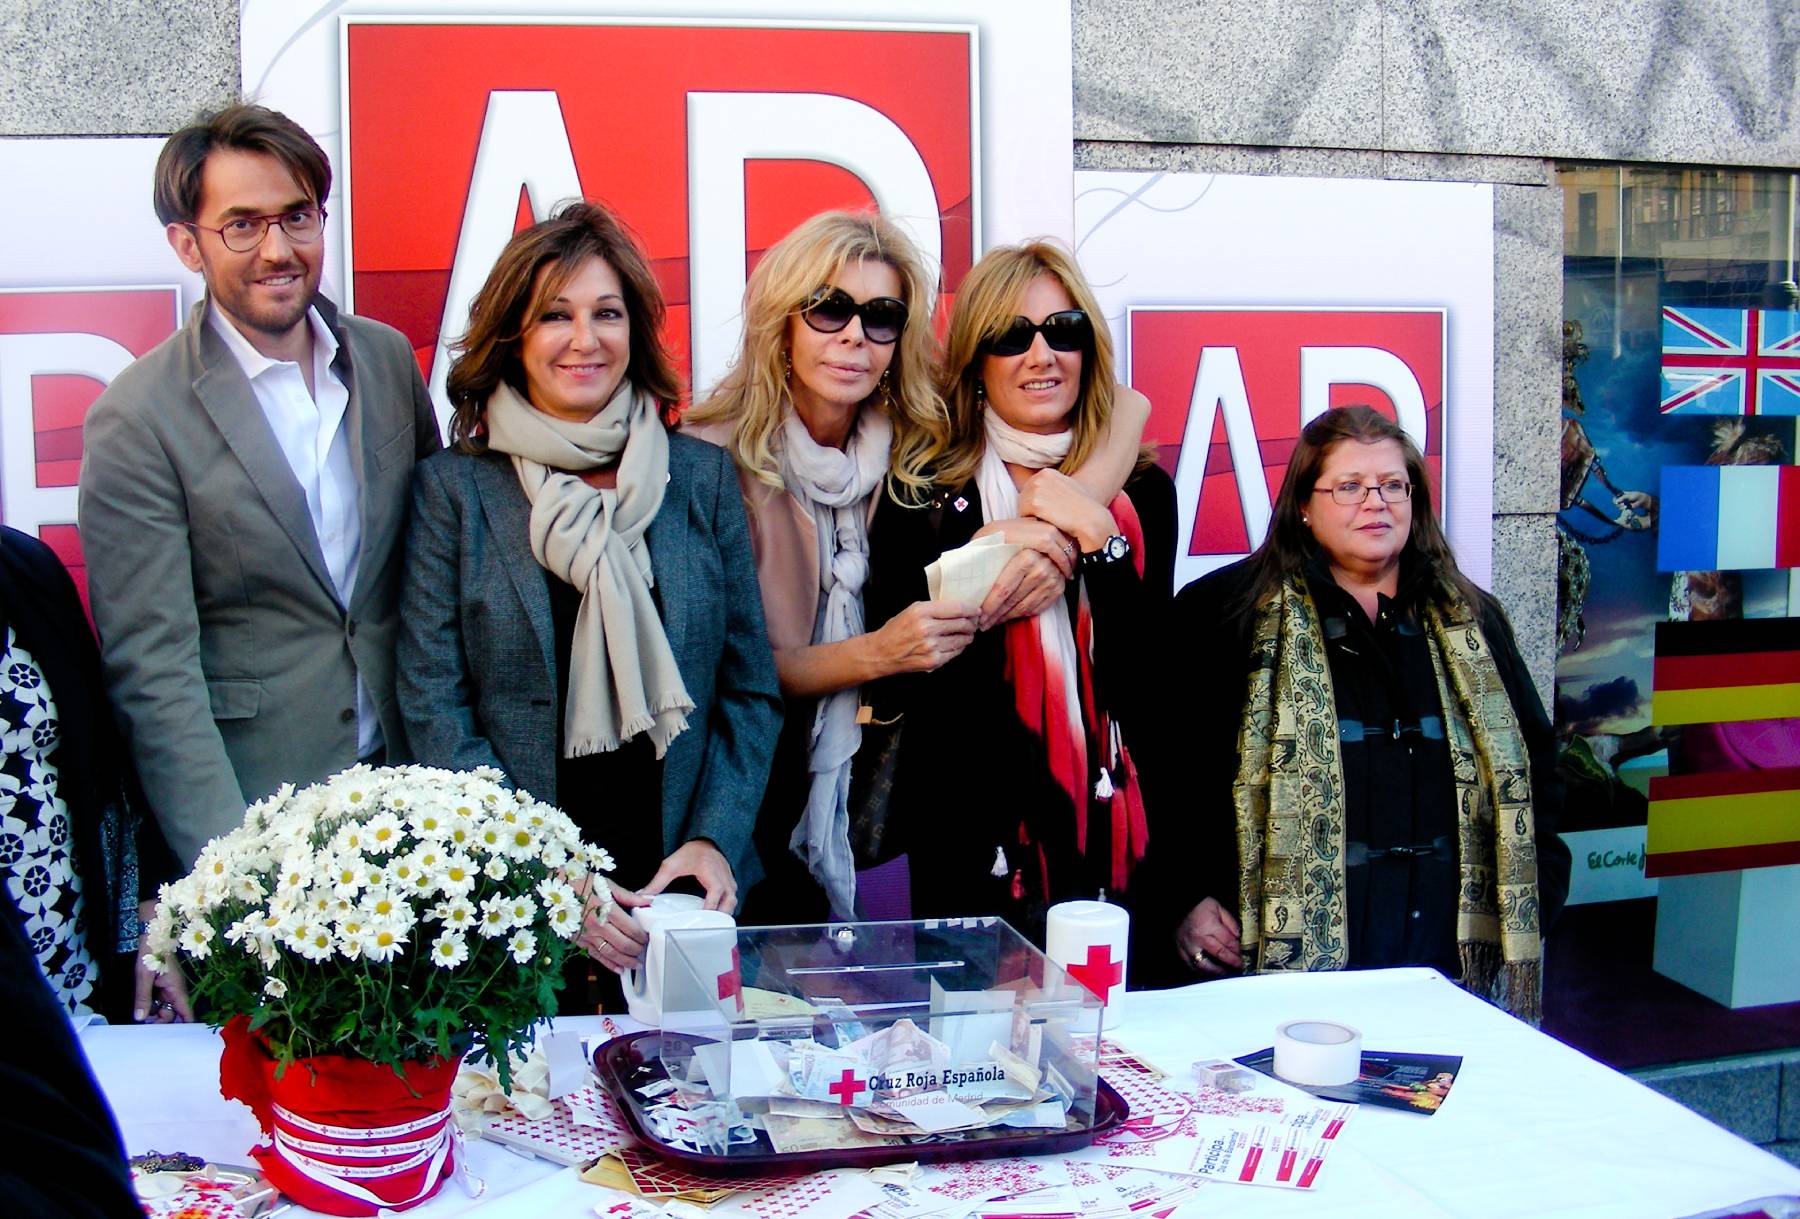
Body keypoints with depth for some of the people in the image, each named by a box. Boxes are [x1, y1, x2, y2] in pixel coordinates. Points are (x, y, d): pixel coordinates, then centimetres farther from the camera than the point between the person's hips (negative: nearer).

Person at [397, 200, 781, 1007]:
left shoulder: (701, 476, 7)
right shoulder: (451, 488, 1)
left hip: (684, 889, 2)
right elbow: (434, 710, -3)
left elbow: (752, 690, 8)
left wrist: (714, 839, -7)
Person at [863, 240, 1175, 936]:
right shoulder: (924, 493, -1)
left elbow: (1147, 683, -6)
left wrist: (1098, 537, -14)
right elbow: (893, 689, -7)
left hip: (1110, 837, 2)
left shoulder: (1142, 492, 3)